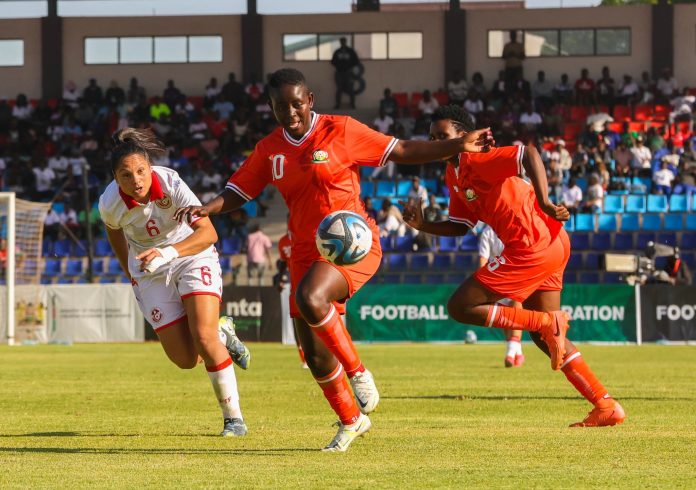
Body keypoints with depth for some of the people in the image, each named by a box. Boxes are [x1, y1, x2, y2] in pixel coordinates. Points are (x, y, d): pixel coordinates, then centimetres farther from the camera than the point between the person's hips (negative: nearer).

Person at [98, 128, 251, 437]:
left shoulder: (171, 184, -28)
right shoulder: (110, 203, -20)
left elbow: (208, 232, -36)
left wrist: (169, 253, -50)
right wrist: (130, 273, 15)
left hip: (193, 257, -2)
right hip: (150, 272, 3)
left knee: (203, 337, -20)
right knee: (185, 359, -5)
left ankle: (234, 418, -4)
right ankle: (222, 333, 30)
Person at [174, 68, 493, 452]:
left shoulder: (340, 131, -6)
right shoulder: (269, 149, 6)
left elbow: (403, 152, -3)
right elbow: (236, 193, 11)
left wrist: (459, 146, -11)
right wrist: (204, 209, -10)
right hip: (306, 250, 5)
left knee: (310, 298, -35)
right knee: (314, 353, 3)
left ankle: (358, 372, -14)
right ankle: (350, 421, 26)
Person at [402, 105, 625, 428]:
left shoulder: (475, 159, -12)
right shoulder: (454, 174, 16)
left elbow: (528, 154, -27)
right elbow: (460, 226, 21)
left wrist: (544, 202, -34)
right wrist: (423, 226, 5)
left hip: (533, 246, -10)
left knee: (460, 307, -7)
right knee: (543, 336, 18)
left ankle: (547, 324, -7)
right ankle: (606, 407, 19)